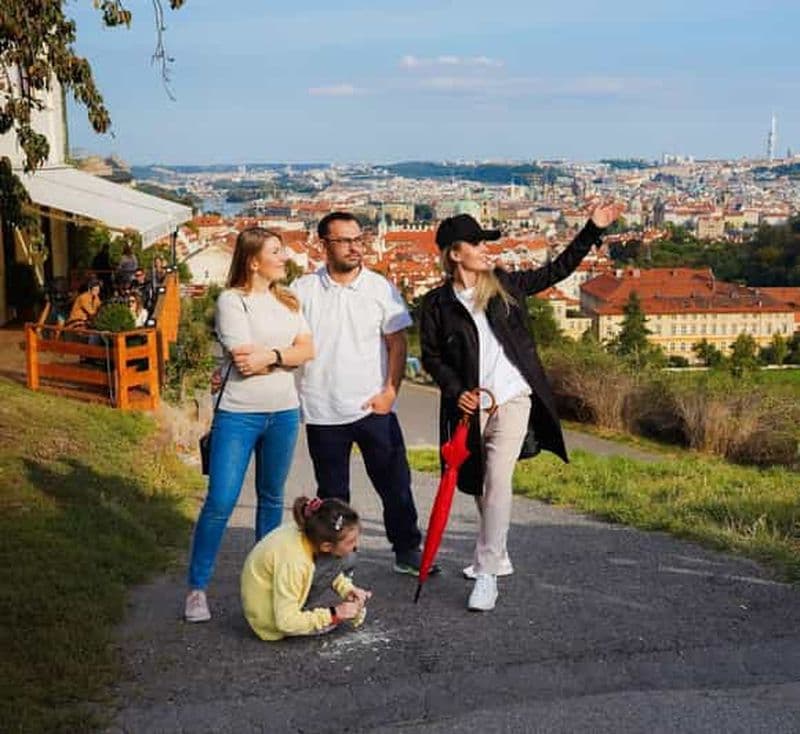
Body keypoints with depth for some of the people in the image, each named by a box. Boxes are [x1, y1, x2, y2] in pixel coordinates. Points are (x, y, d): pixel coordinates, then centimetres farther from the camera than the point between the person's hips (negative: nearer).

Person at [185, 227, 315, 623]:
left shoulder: (288, 301, 10)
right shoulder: (232, 300, -8)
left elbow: (308, 350, 0)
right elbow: (245, 360, -17)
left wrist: (271, 356, -16)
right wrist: (289, 353, -5)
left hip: (284, 413, 6)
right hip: (238, 414, -6)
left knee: (271, 498, 15)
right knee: (220, 502, -7)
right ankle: (197, 588, 5)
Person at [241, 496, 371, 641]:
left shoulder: (309, 532, -15)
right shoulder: (293, 562, -36)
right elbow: (286, 622, -31)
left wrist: (348, 589, -9)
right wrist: (334, 614, -25)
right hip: (271, 622, -8)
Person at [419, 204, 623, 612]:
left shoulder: (505, 285, 4)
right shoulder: (437, 303, -1)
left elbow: (555, 271, 12)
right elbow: (431, 356, 1)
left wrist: (593, 230, 9)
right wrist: (456, 391, -12)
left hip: (512, 398, -1)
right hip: (469, 405, 1)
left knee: (497, 481, -14)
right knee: (480, 486, 15)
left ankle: (487, 574, -9)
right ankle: (497, 557, 35)